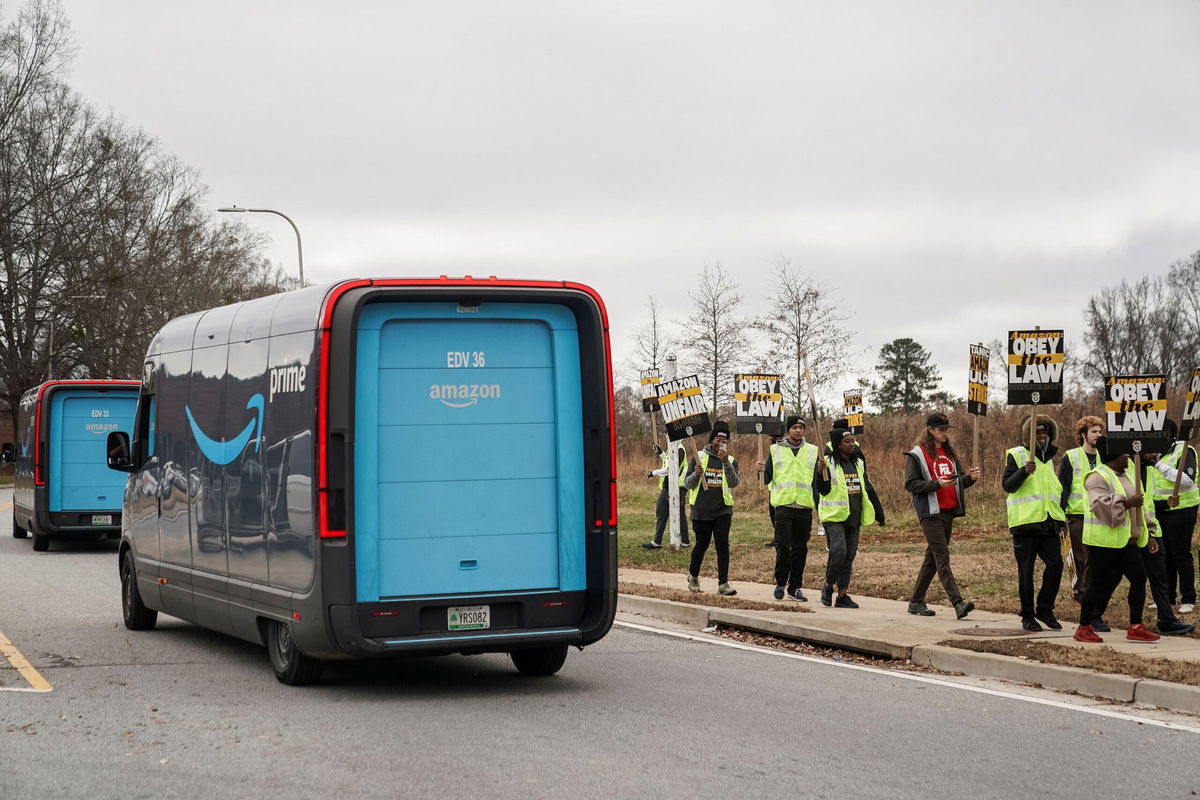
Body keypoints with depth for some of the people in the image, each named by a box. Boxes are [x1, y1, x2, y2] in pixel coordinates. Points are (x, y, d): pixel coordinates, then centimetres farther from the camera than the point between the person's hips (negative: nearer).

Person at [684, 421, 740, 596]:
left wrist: (726, 463, -23)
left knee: (722, 545, -9)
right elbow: (687, 483, 4)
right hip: (701, 510, 0)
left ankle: (723, 584, -8)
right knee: (701, 545, 8)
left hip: (723, 510, 0)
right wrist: (696, 474, -17)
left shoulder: (731, 461, 6)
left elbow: (734, 483, -12)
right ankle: (693, 576, 32)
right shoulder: (699, 457, 4)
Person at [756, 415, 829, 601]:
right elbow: (767, 479, 10)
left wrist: (821, 470, -8)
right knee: (783, 546, -7)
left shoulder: (812, 451, 11)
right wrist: (763, 471, -11)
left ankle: (795, 587, 9)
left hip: (804, 506, 2)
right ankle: (780, 583, 7)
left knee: (800, 548, 3)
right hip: (783, 504, -2)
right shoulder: (776, 450, 8)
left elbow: (821, 486, 12)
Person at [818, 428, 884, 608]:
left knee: (849, 556, 6)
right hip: (834, 517, -6)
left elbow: (868, 489, 20)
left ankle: (843, 595, 11)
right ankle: (828, 587, 0)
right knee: (839, 551, -20)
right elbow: (822, 489, -12)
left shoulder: (858, 463, 14)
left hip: (854, 517, 6)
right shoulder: (828, 463, -5)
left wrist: (878, 512, 20)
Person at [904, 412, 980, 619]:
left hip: (949, 511, 7)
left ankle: (916, 602, 19)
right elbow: (910, 484, -10)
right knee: (942, 557, -13)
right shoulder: (917, 455, -4)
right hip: (930, 513, -7)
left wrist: (970, 478, -4)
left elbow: (959, 480, 19)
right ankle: (958, 603, -22)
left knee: (932, 557, 10)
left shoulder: (949, 453, 17)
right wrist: (937, 484, -22)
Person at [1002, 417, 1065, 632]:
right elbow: (1007, 485, -10)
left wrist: (1061, 515, 25)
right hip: (1025, 522, -5)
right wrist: (1024, 471, -26)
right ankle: (1028, 616, 8)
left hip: (1048, 523, 6)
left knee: (1055, 564, -6)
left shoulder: (1048, 458, 20)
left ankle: (1045, 609, 8)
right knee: (1026, 569, 0)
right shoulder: (1016, 455, -1)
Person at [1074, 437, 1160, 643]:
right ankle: (1083, 628, 6)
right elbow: (1101, 506, -25)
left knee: (1139, 578, 1)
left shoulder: (1124, 476, 18)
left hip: (1126, 541, 9)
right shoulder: (1098, 477, -12)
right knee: (1099, 583, -4)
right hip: (1104, 541, -9)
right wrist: (1127, 503, -26)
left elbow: (1134, 508, 28)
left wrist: (1145, 531, 25)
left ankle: (1135, 627, 7)